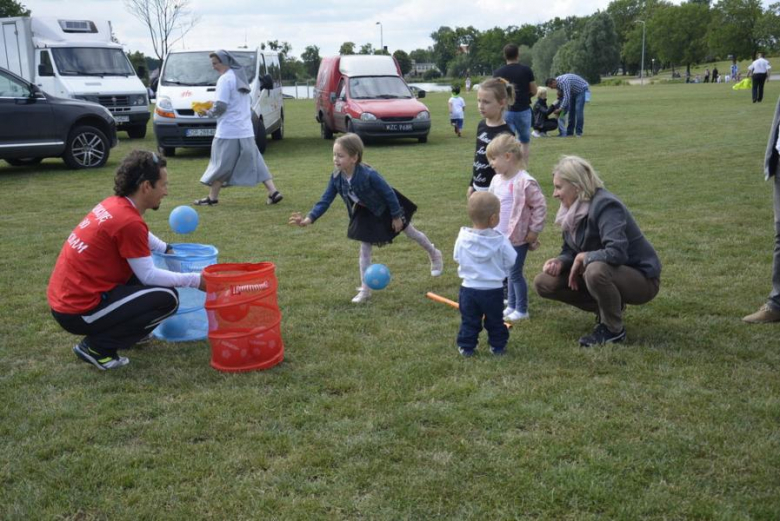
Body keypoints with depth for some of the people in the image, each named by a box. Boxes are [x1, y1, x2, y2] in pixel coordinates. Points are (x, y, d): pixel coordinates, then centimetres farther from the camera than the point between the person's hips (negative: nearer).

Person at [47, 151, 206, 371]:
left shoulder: (113, 204, 6)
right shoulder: (129, 221, -21)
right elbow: (149, 276, -15)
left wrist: (167, 249, 27)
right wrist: (195, 280, -7)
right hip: (78, 311, -9)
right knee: (167, 298, -9)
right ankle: (96, 347, -5)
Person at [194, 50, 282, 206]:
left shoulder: (225, 79, -13)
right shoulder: (240, 77, 15)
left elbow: (221, 106, -18)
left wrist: (208, 112, -1)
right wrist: (213, 109, 19)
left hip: (228, 132, -8)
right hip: (246, 131, 8)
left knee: (221, 165, 3)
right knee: (254, 162, 9)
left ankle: (212, 197, 13)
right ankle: (273, 192, 2)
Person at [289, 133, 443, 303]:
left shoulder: (369, 175, -40)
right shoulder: (336, 178, -23)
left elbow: (389, 193, -28)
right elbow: (325, 201, -19)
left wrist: (396, 216, -19)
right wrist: (309, 219, -32)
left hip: (387, 208, -4)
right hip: (367, 214, 5)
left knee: (410, 232, 17)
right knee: (364, 248, 3)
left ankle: (434, 254, 46)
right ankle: (365, 290, 13)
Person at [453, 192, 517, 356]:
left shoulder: (463, 237, -10)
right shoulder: (500, 240, -16)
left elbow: (456, 257, 3)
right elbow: (511, 261, -7)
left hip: (469, 288, 1)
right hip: (493, 289, -1)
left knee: (469, 320, 13)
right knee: (495, 321, 16)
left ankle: (466, 347, 17)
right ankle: (498, 346, 26)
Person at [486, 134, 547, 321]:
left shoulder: (525, 182, -20)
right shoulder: (497, 180, 5)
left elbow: (540, 206, -16)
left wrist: (534, 231, -13)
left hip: (518, 238, -8)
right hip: (501, 237, 8)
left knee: (515, 273, 0)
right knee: (509, 273, 17)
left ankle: (521, 310, 13)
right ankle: (511, 306, 29)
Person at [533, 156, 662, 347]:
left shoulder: (605, 206, -26)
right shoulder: (573, 210, -1)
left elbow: (616, 253, -38)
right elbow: (570, 251, 7)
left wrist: (583, 258, -22)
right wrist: (560, 261, -16)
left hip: (640, 278, -8)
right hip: (603, 271, 8)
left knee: (596, 270, -41)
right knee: (543, 283, 0)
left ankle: (614, 330, -15)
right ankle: (608, 307, 7)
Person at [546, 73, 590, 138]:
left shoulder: (564, 82, -34)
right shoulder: (558, 82, -4)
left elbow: (566, 97, -37)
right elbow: (562, 95, 6)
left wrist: (560, 109, -32)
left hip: (582, 90, -9)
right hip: (574, 92, 9)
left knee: (578, 110, -18)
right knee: (571, 110, 5)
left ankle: (579, 132, -16)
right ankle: (570, 132, 9)